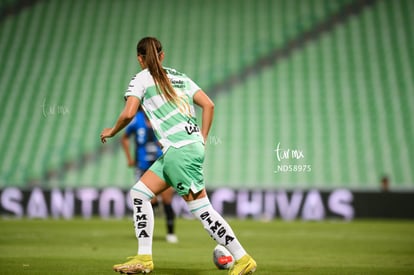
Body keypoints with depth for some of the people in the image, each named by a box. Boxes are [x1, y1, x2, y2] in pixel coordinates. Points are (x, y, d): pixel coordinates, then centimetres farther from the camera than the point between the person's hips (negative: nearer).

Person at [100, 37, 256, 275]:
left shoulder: (142, 79, 0)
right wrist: (202, 139, 17)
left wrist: (112, 132, 7)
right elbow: (208, 105, 11)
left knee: (202, 209, -4)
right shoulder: (179, 76, 18)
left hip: (180, 150, -8)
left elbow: (129, 113, -12)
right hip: (192, 146, 8)